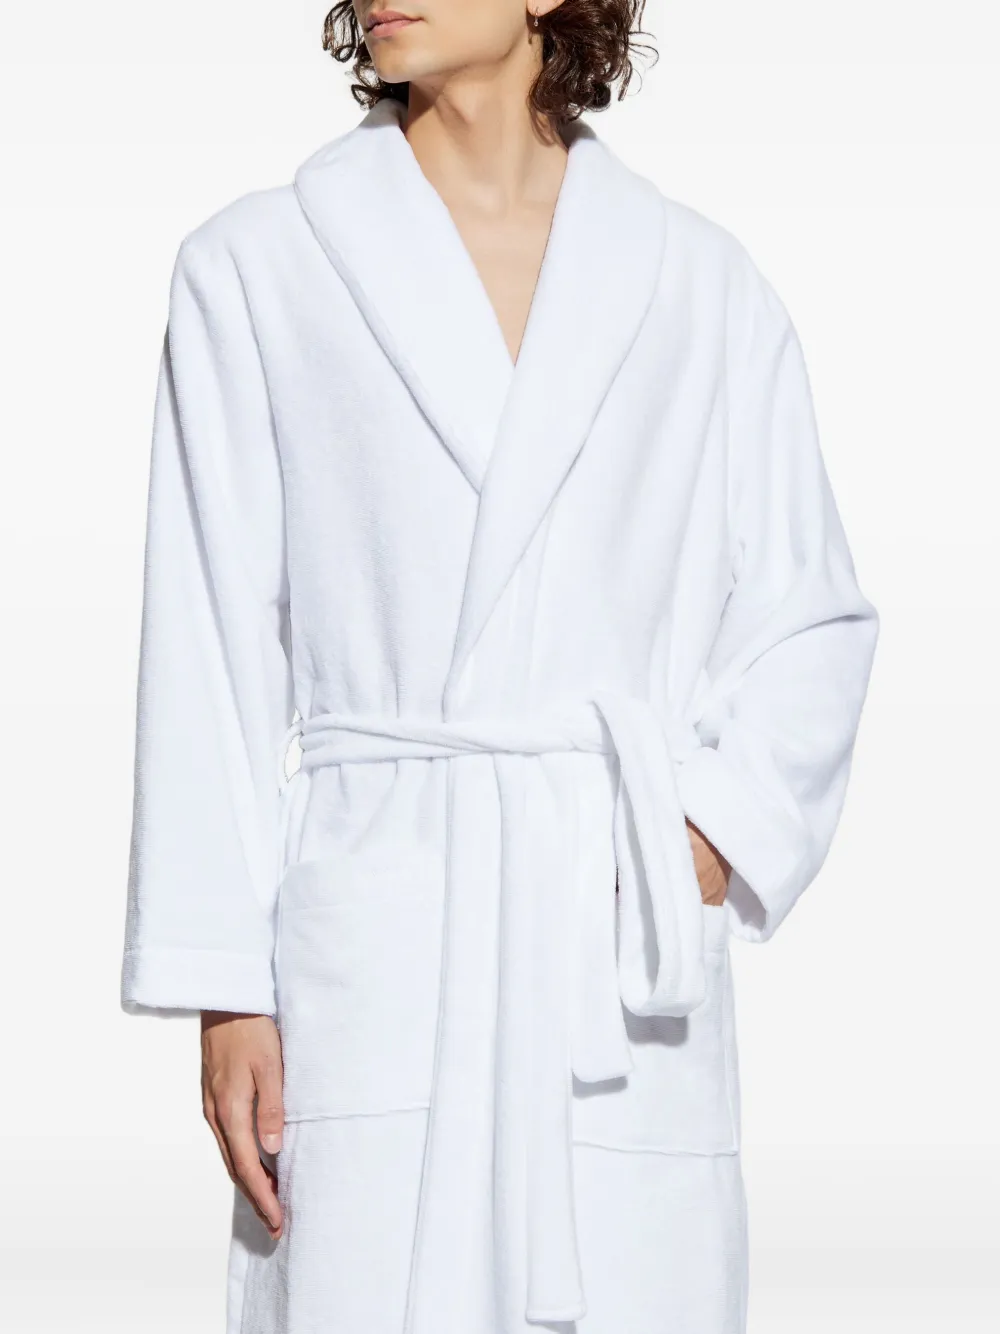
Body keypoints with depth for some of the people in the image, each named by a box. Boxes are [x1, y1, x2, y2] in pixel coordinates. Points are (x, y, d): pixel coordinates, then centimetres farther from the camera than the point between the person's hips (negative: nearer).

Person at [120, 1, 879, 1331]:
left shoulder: (701, 283, 9)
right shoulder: (255, 269, 5)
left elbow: (813, 622, 13)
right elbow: (213, 657, 4)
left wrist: (720, 833, -4)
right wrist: (226, 993, -1)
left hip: (627, 935, 1)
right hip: (375, 941, -1)